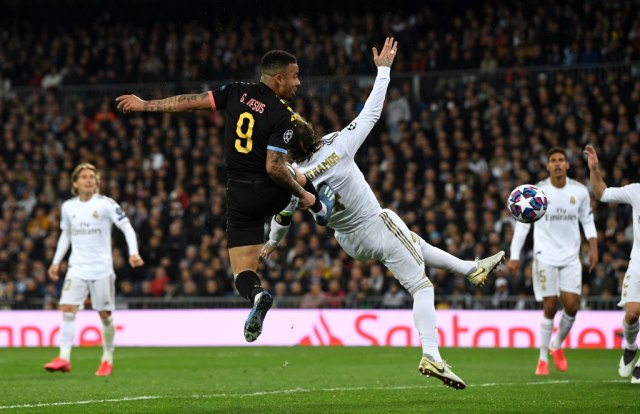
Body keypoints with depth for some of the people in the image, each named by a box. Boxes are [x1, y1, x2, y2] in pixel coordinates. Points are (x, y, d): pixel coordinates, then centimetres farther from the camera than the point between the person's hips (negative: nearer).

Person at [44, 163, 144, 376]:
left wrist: (133, 252, -20)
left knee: (105, 314, 2)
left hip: (102, 268, -3)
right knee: (67, 308, -14)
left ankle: (107, 359, 17)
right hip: (77, 268, 3)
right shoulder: (68, 207, 8)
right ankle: (64, 358, -16)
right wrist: (56, 261, 15)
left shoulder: (105, 204, -4)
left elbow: (127, 227, -6)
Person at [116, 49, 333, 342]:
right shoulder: (283, 116, -13)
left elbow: (191, 102, 2)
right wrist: (301, 194, -5)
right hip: (271, 194, -2)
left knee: (244, 273, 0)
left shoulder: (236, 93, -1)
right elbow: (274, 167, -20)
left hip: (239, 196, 2)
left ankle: (255, 294, -31)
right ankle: (320, 207, 55)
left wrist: (145, 105, 13)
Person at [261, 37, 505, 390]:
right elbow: (371, 112, -16)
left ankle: (472, 268, 39)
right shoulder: (337, 148, -25)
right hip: (378, 228, -6)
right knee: (421, 287, 1)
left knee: (414, 242, 30)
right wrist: (383, 69, -6)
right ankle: (431, 355, -9)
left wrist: (272, 242, 25)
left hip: (350, 242, 6)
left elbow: (282, 218, 4)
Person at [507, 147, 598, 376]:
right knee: (550, 307, -5)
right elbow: (522, 224, 0)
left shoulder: (580, 191, 1)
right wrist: (514, 256, -3)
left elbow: (587, 220, 12)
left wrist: (593, 247, -1)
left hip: (571, 257, 2)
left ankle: (557, 346, 20)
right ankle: (543, 358, 9)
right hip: (545, 256, -2)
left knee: (572, 305, -7)